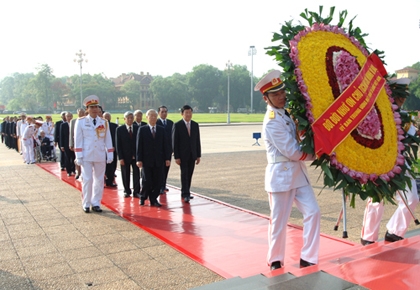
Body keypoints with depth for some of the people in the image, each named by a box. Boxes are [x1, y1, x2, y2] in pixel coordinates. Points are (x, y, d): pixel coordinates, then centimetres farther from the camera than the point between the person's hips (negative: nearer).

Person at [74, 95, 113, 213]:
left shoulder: (104, 122, 5)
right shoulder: (81, 122, -1)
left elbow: (108, 139, 6)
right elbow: (78, 140, -2)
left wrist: (110, 155, 2)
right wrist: (78, 156, -6)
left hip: (100, 156, 3)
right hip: (87, 156, -2)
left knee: (99, 180, 7)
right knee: (87, 180, 0)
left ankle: (96, 203, 18)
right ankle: (86, 204, 12)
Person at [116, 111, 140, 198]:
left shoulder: (137, 128, 3)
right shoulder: (119, 129, -1)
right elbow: (118, 145, -2)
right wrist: (120, 157, -9)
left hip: (136, 156, 1)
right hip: (125, 156, -1)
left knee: (136, 174, 1)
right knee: (125, 175, 8)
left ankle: (136, 191, 8)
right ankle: (127, 191, 21)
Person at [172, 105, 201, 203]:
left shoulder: (195, 125, 7)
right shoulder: (177, 125, -5)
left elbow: (197, 141, 9)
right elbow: (174, 142, -6)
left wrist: (198, 155, 5)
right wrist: (176, 157, -11)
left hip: (192, 155, 4)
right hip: (182, 155, -4)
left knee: (189, 175, 7)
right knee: (184, 174, -6)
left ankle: (186, 192, 18)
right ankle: (185, 194, -3)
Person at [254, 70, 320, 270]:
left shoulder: (285, 113, 10)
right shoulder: (273, 121, -17)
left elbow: (298, 140, 19)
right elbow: (292, 152, -18)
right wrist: (316, 155, -4)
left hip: (298, 173, 8)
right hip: (281, 175, -8)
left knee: (313, 212, 3)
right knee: (279, 221, 3)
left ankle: (307, 258, 13)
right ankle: (275, 261, 22)